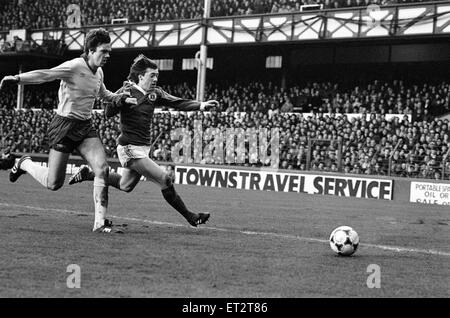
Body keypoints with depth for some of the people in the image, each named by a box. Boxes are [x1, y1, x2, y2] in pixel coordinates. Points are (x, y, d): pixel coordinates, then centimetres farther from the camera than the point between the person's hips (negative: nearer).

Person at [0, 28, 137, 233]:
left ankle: (100, 221, -8)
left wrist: (122, 99, 15)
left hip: (86, 126, 7)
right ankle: (24, 164, 29)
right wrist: (17, 78, -37)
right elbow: (45, 75, -24)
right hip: (64, 126, -7)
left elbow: (104, 94, 29)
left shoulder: (98, 73, 8)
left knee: (102, 170, -13)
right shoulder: (75, 67, -17)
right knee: (53, 184, -2)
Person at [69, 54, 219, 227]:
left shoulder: (155, 93, 5)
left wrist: (202, 105, -17)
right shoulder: (127, 92, -14)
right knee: (165, 179, -11)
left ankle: (87, 174, 40)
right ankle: (190, 217, 0)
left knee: (125, 186, 26)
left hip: (143, 147, 9)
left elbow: (178, 103, -4)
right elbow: (108, 113, -21)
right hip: (130, 149, -9)